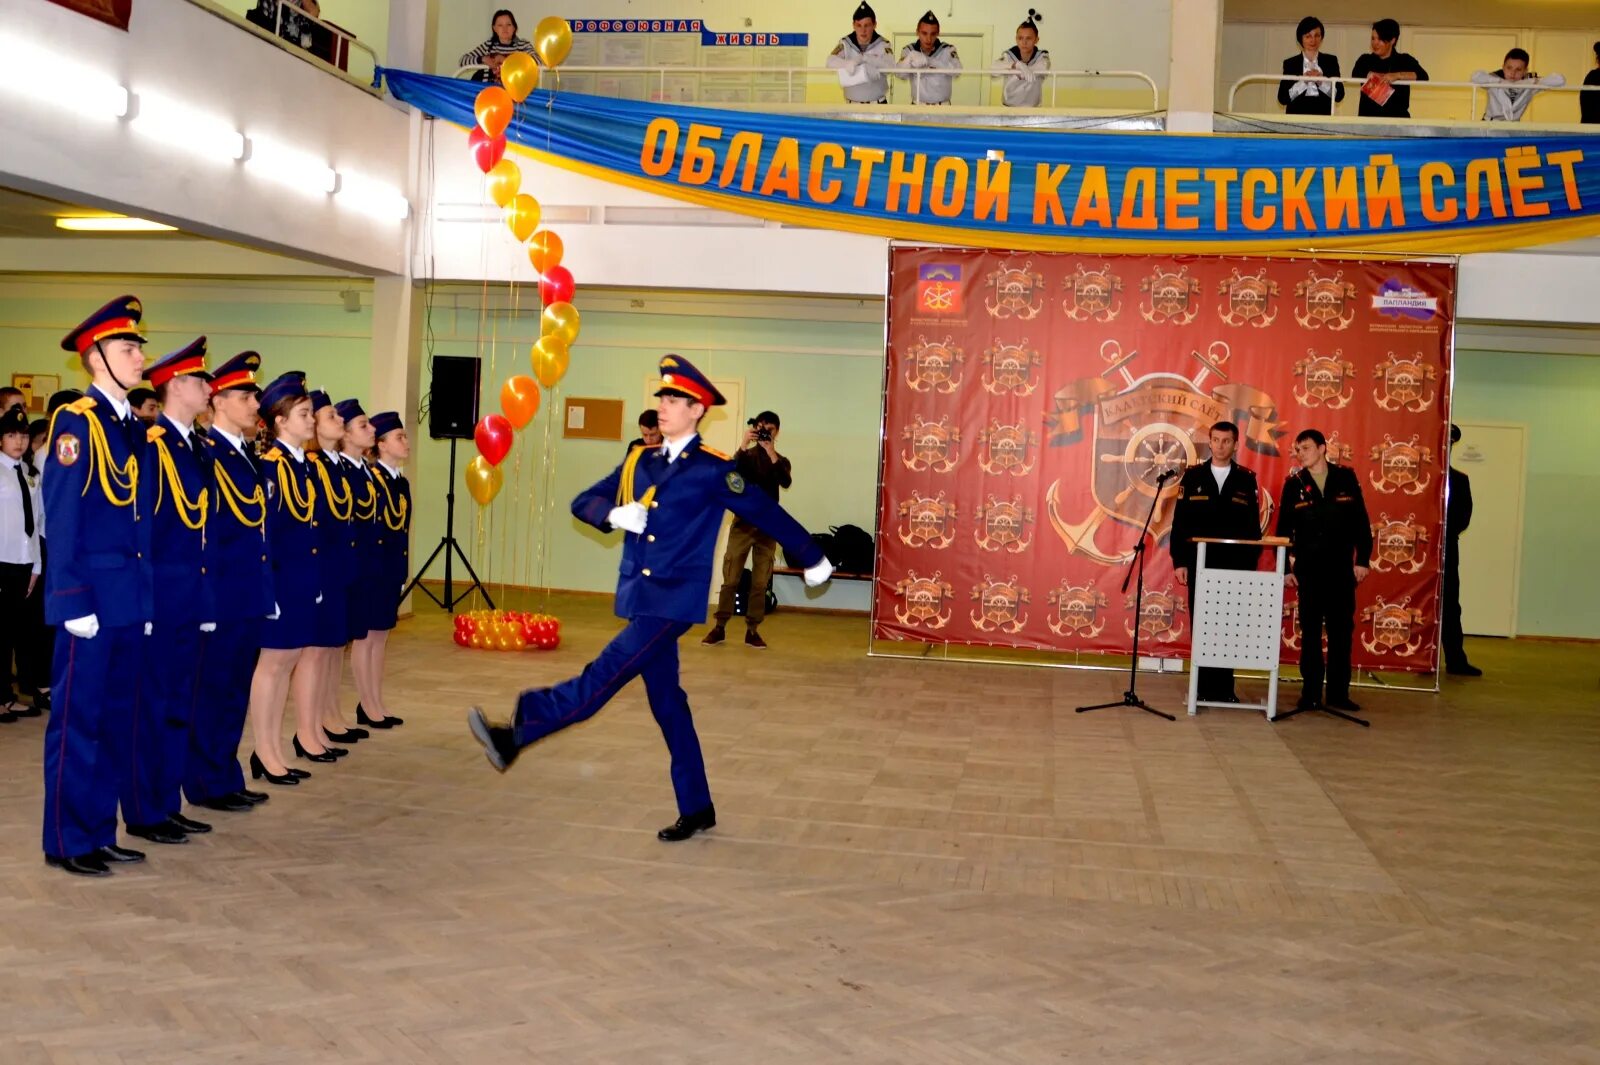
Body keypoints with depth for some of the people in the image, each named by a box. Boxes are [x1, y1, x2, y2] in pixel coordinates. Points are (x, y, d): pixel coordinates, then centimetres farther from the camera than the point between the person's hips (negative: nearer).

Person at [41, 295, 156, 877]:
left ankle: (100, 832, 22)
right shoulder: (76, 422, -9)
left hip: (130, 598, 8)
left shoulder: (133, 428, 14)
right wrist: (74, 602, -18)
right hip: (92, 598, -8)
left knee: (117, 718, 13)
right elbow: (62, 519, -14)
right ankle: (67, 842, 10)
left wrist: (147, 595, 12)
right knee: (78, 720, 1)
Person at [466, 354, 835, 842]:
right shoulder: (639, 462, 11)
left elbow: (766, 512, 1)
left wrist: (813, 558, 9)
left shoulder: (714, 470, -6)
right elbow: (583, 502, 10)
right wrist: (614, 514, -13)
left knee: (606, 674, -17)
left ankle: (516, 734, -24)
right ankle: (696, 809, 19)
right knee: (666, 700, 10)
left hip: (674, 599, -7)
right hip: (640, 596, 7)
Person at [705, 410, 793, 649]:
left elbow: (786, 482, -13)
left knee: (760, 582, 1)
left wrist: (771, 452, -20)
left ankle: (752, 630, 6)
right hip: (742, 523, -1)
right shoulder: (746, 455, 5)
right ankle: (720, 627, 2)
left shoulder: (781, 461, 9)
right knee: (730, 578, -2)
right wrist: (744, 445, -24)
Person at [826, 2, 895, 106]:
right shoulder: (845, 43, 0)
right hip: (853, 105, 1)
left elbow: (890, 66, -21)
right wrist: (847, 63, -37)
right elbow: (831, 60, -15)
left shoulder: (882, 44, -4)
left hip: (878, 105, -1)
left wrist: (864, 58, -32)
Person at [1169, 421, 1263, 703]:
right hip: (1199, 564, 0)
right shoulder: (1193, 476, 5)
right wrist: (1179, 561, -3)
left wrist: (1251, 566, 0)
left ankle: (1224, 687, 8)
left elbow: (1253, 527, 5)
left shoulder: (1247, 480, 6)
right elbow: (1180, 522, 3)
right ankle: (1202, 686, 9)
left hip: (1234, 568, 0)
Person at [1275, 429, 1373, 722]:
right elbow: (1283, 529, 3)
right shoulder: (1293, 484, 2)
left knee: (1341, 631, 2)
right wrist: (1285, 568, -2)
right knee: (1310, 632, 4)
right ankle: (1311, 694, 9)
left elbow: (1361, 521, 3)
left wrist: (1362, 559, -2)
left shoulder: (1346, 478, 3)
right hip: (1308, 569, 0)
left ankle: (1338, 695, 8)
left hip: (1341, 569, 0)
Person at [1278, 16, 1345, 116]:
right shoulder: (1290, 63, 7)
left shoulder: (1331, 61, 10)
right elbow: (1282, 98, -2)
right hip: (1297, 115, -1)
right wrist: (1303, 82, -13)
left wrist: (1322, 81, -11)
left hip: (1323, 115, 1)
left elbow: (1339, 95, 3)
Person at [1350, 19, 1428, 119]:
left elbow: (1423, 76, -5)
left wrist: (1397, 75, -17)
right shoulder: (1365, 60, 13)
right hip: (1368, 117, 1)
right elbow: (1355, 76, -6)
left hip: (1397, 118, -1)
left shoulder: (1404, 60, 10)